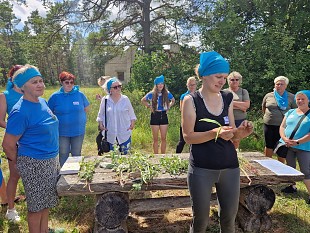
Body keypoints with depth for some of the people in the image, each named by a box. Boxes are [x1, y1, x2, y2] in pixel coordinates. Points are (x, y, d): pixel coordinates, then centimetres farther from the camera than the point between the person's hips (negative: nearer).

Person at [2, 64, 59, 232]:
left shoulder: (42, 102, 2)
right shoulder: (20, 111, -22)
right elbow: (8, 145, -17)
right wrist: (21, 164, -2)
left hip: (51, 160, 8)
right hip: (34, 164, -8)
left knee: (46, 200, 22)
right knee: (36, 205, 10)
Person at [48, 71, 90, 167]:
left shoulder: (80, 94, -2)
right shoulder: (55, 96, -5)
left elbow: (86, 108, 11)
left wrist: (78, 116, 5)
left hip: (78, 131, 1)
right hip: (62, 132, -1)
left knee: (76, 154, 14)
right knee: (63, 155, 10)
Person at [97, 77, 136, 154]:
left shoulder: (125, 99, 2)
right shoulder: (105, 100, 2)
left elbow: (131, 114, 8)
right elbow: (101, 115, 11)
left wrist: (132, 124, -5)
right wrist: (100, 124, -2)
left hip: (125, 134, 0)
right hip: (110, 134, 1)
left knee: (125, 154, 4)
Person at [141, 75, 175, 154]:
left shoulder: (167, 93, 0)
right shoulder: (151, 94, -5)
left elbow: (173, 100, 19)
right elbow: (143, 100, 10)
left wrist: (168, 107, 5)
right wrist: (149, 106, 0)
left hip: (164, 116, 2)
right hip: (155, 116, -2)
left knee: (163, 138, 5)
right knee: (155, 139, 4)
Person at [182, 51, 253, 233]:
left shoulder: (228, 98, 6)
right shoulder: (191, 100, -7)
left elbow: (231, 135, 11)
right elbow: (188, 137, -12)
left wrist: (240, 133, -11)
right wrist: (215, 133, -25)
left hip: (230, 167, 4)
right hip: (202, 169, -4)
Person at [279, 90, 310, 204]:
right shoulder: (290, 112, 9)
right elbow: (282, 127, 6)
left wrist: (297, 142, -20)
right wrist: (284, 139, -12)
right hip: (287, 146, 5)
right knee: (290, 167, 17)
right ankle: (292, 186, 34)